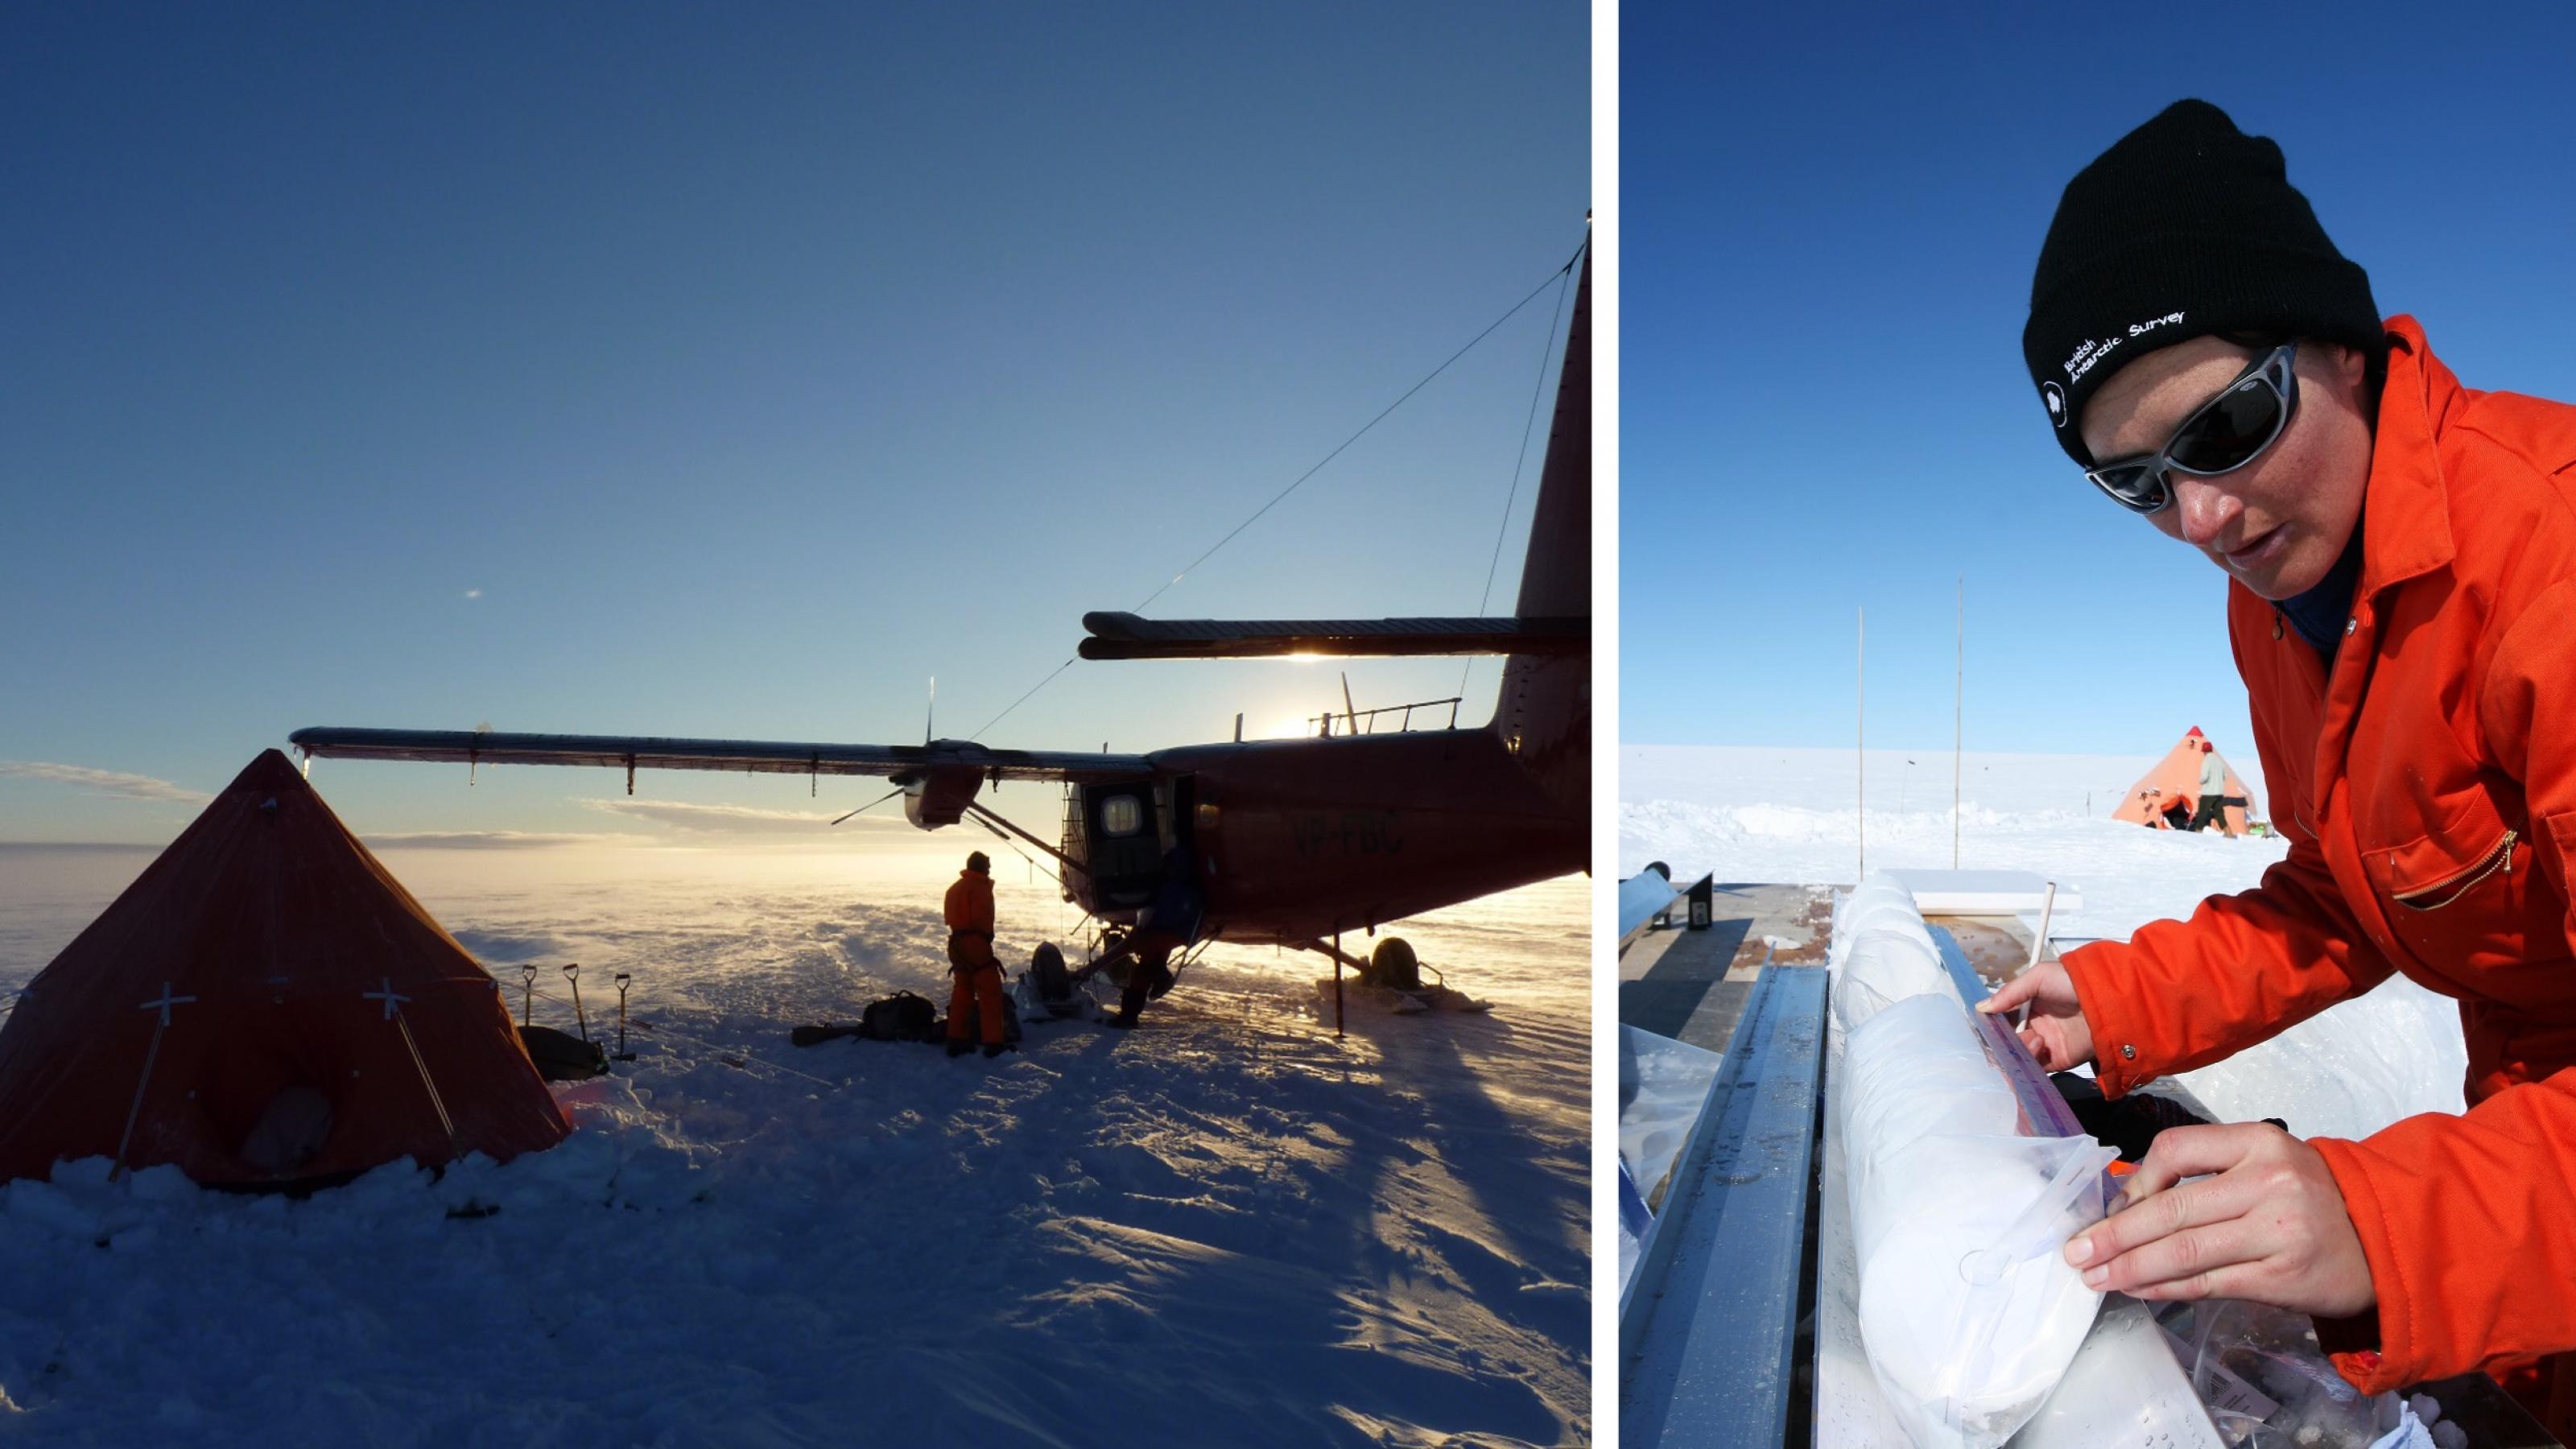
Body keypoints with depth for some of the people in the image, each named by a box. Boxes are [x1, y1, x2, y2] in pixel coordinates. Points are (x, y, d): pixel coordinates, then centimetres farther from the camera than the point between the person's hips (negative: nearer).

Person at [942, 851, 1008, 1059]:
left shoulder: (955, 887, 19)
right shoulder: (980, 886, -9)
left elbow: (949, 917, 17)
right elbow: (981, 916, -17)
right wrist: (987, 934, -1)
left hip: (956, 943, 9)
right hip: (975, 943, -9)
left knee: (962, 991, 16)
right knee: (990, 993, -6)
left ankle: (957, 1040, 18)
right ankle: (993, 1042, -11)